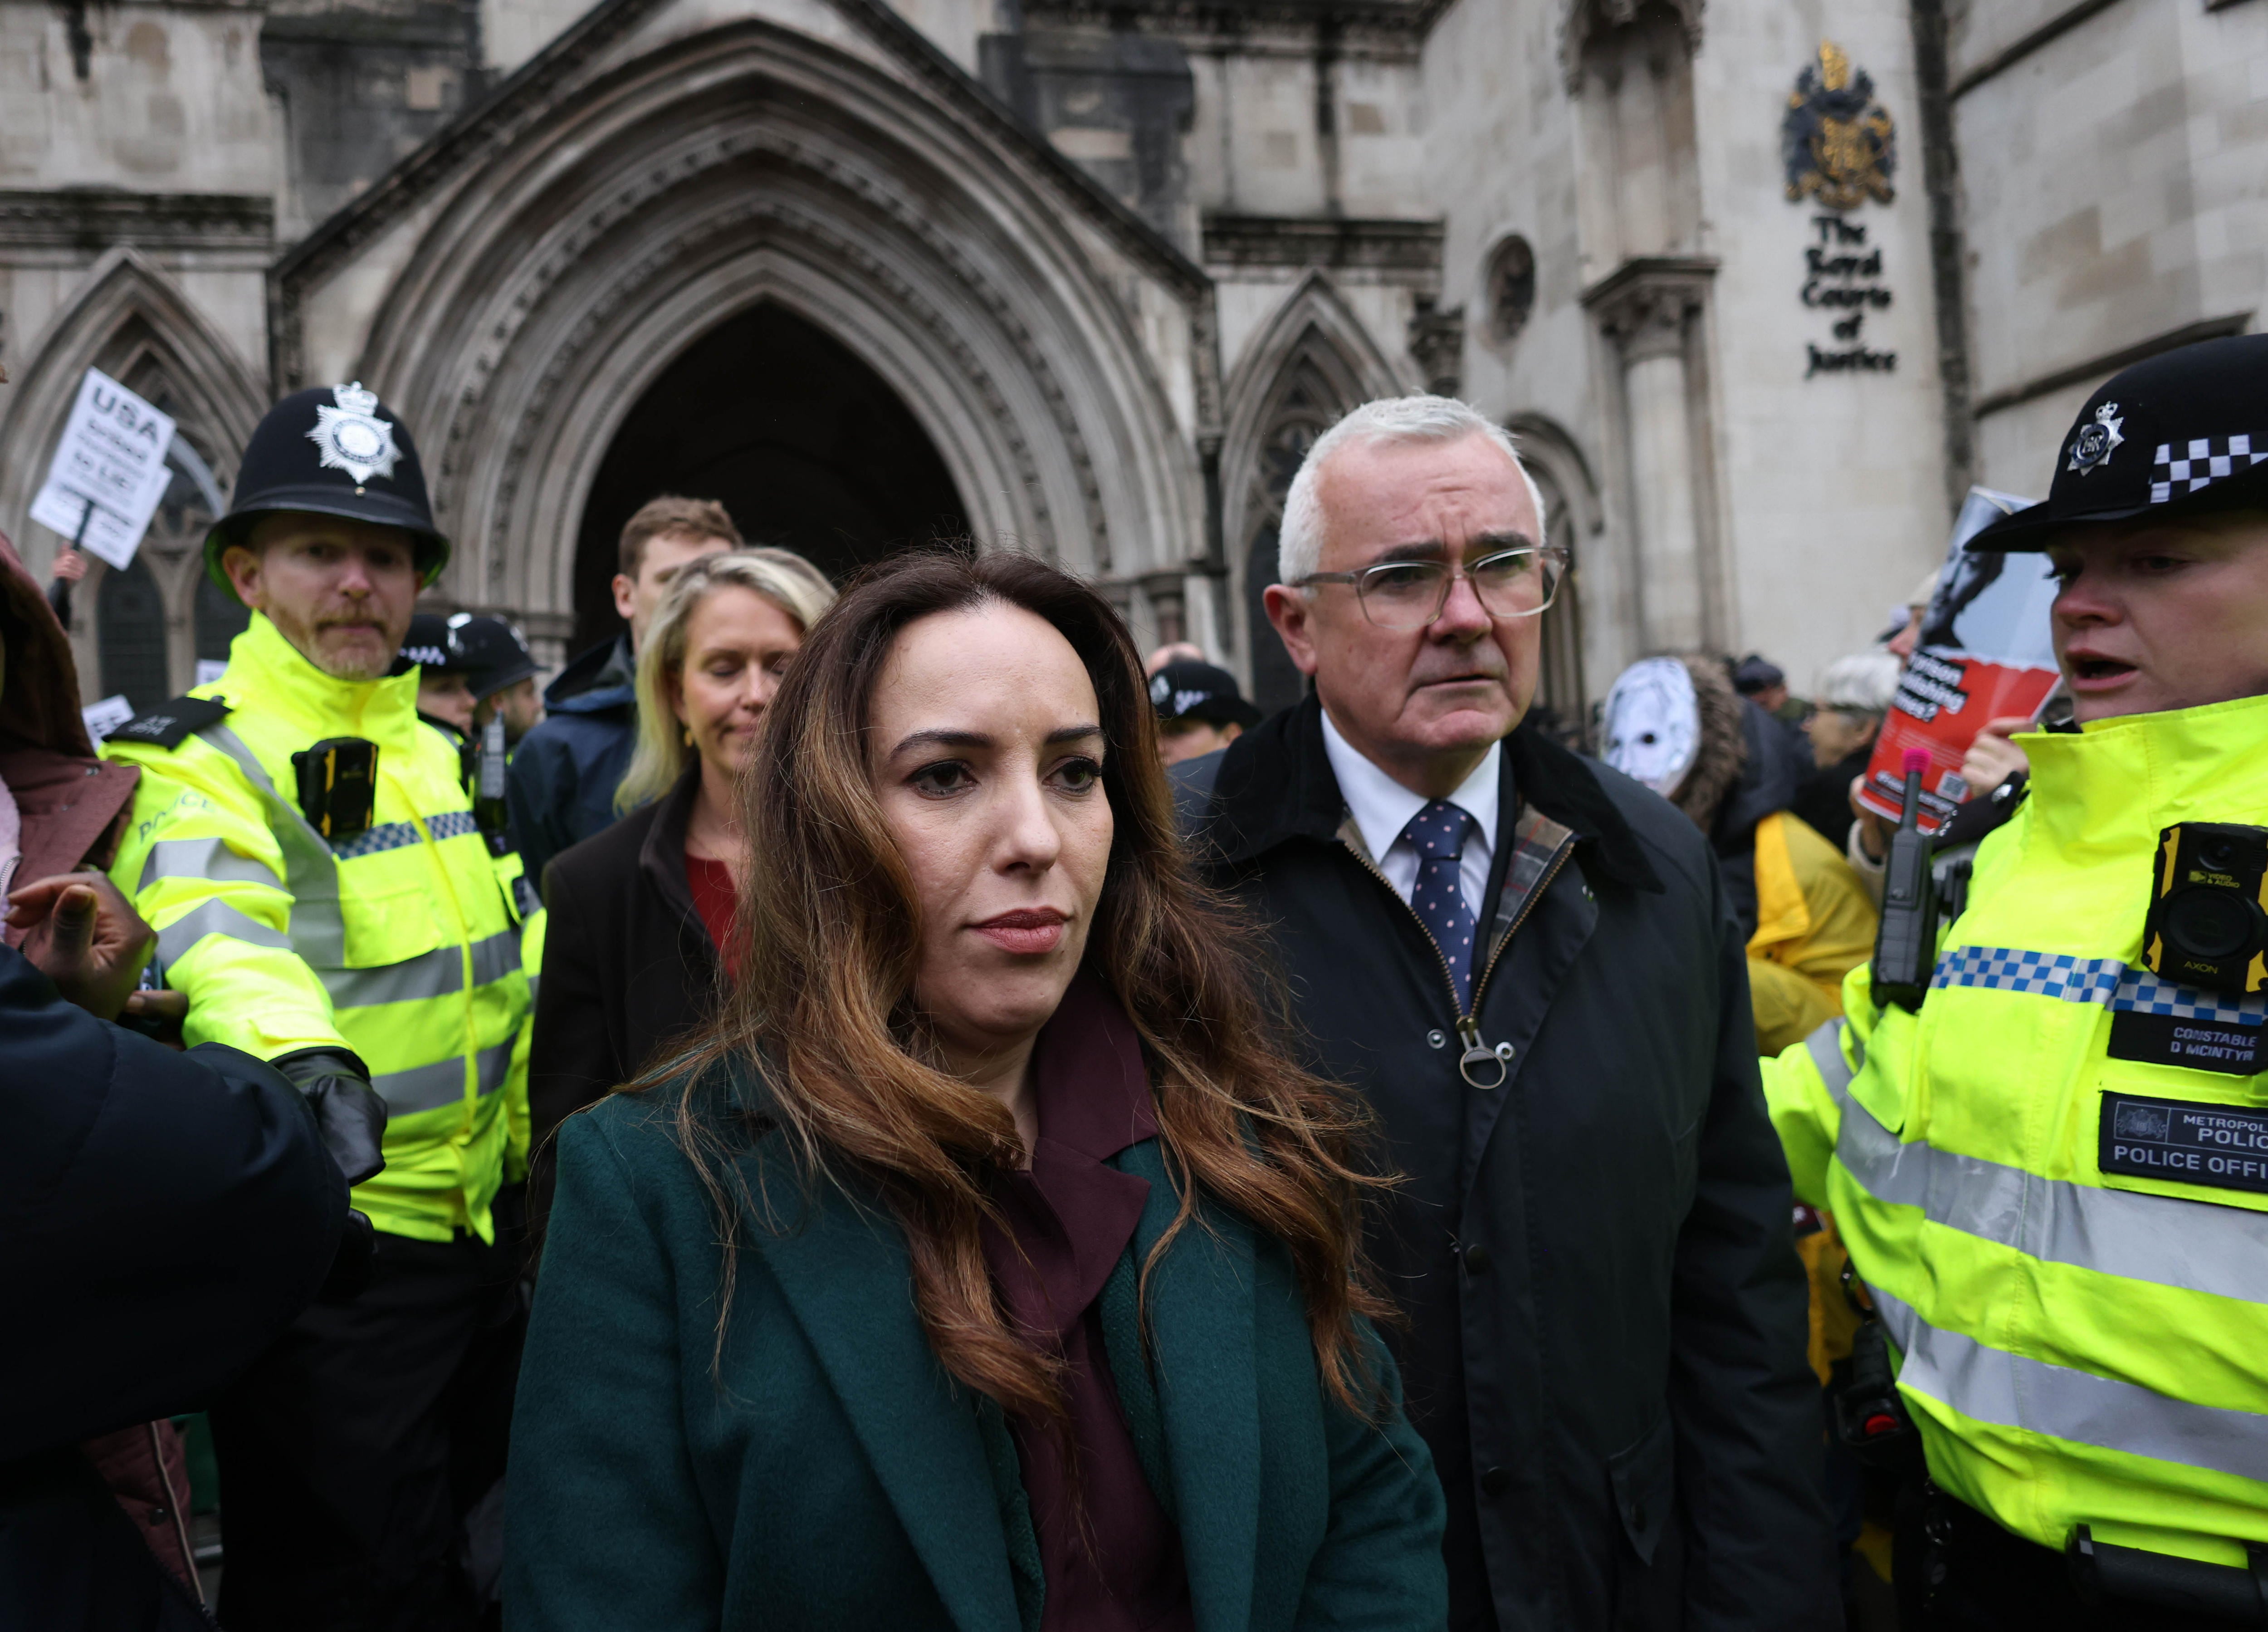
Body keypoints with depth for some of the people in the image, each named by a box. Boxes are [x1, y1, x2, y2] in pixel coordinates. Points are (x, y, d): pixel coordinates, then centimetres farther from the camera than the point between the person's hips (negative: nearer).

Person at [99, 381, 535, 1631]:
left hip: (475, 1234, 7)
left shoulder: (437, 749, 10)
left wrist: (519, 1150, 21)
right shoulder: (202, 761, -13)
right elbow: (217, 931, -33)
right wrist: (299, 1060, -53)